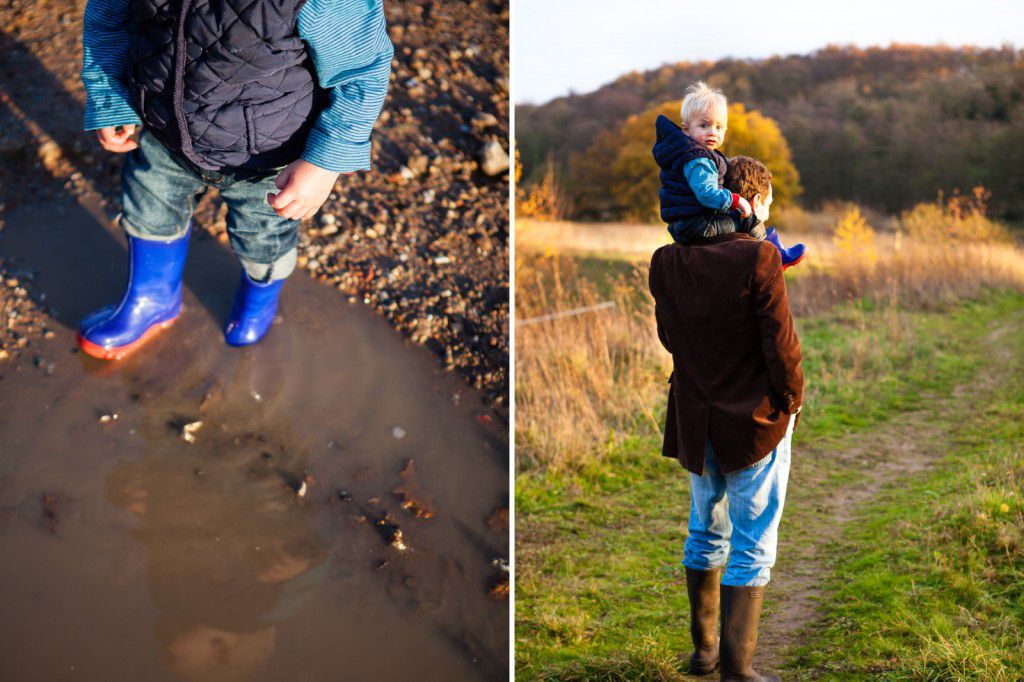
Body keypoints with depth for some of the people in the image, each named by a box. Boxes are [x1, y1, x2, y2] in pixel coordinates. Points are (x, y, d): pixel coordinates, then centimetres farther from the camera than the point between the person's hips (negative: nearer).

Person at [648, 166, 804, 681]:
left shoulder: (666, 264, -5)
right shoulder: (758, 260, -20)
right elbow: (780, 344, -16)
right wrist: (792, 399, 1)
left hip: (694, 420, 5)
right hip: (754, 420, -5)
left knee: (706, 533, 22)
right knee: (753, 546, 6)